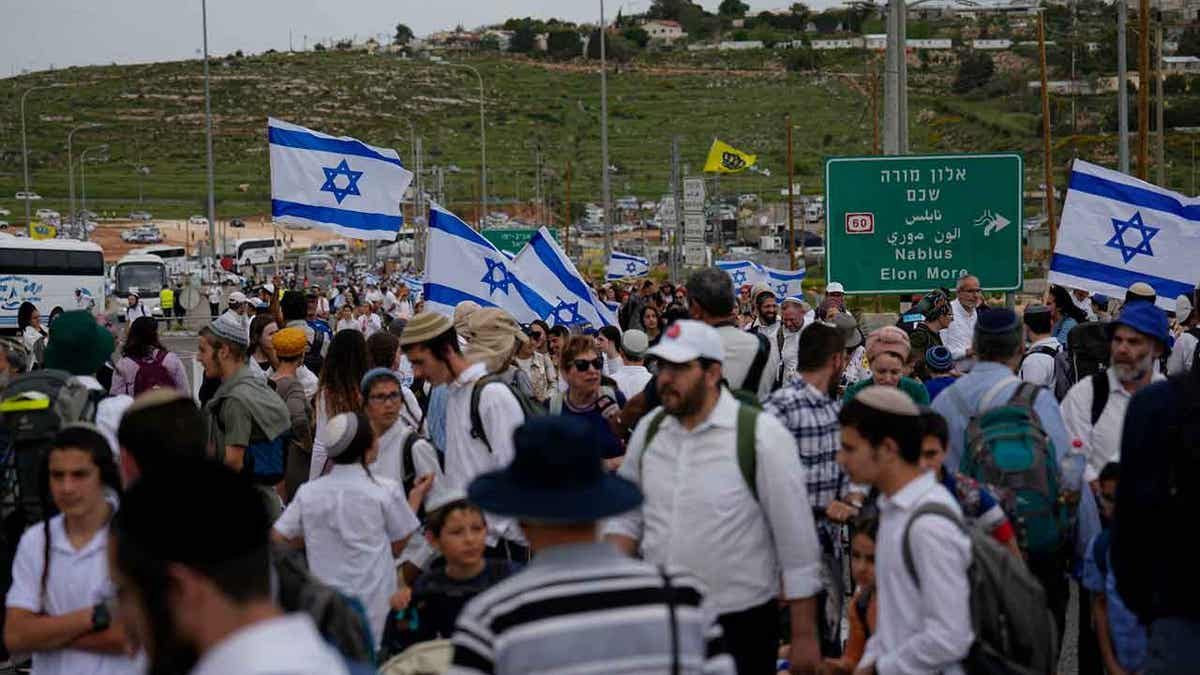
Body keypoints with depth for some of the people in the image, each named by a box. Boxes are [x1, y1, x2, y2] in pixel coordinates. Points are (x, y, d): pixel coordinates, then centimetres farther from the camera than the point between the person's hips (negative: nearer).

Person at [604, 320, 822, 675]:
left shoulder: (761, 435, -11)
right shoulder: (649, 429, 4)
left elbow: (797, 540, -9)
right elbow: (627, 516, 15)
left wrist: (804, 636, -9)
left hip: (740, 623, -5)